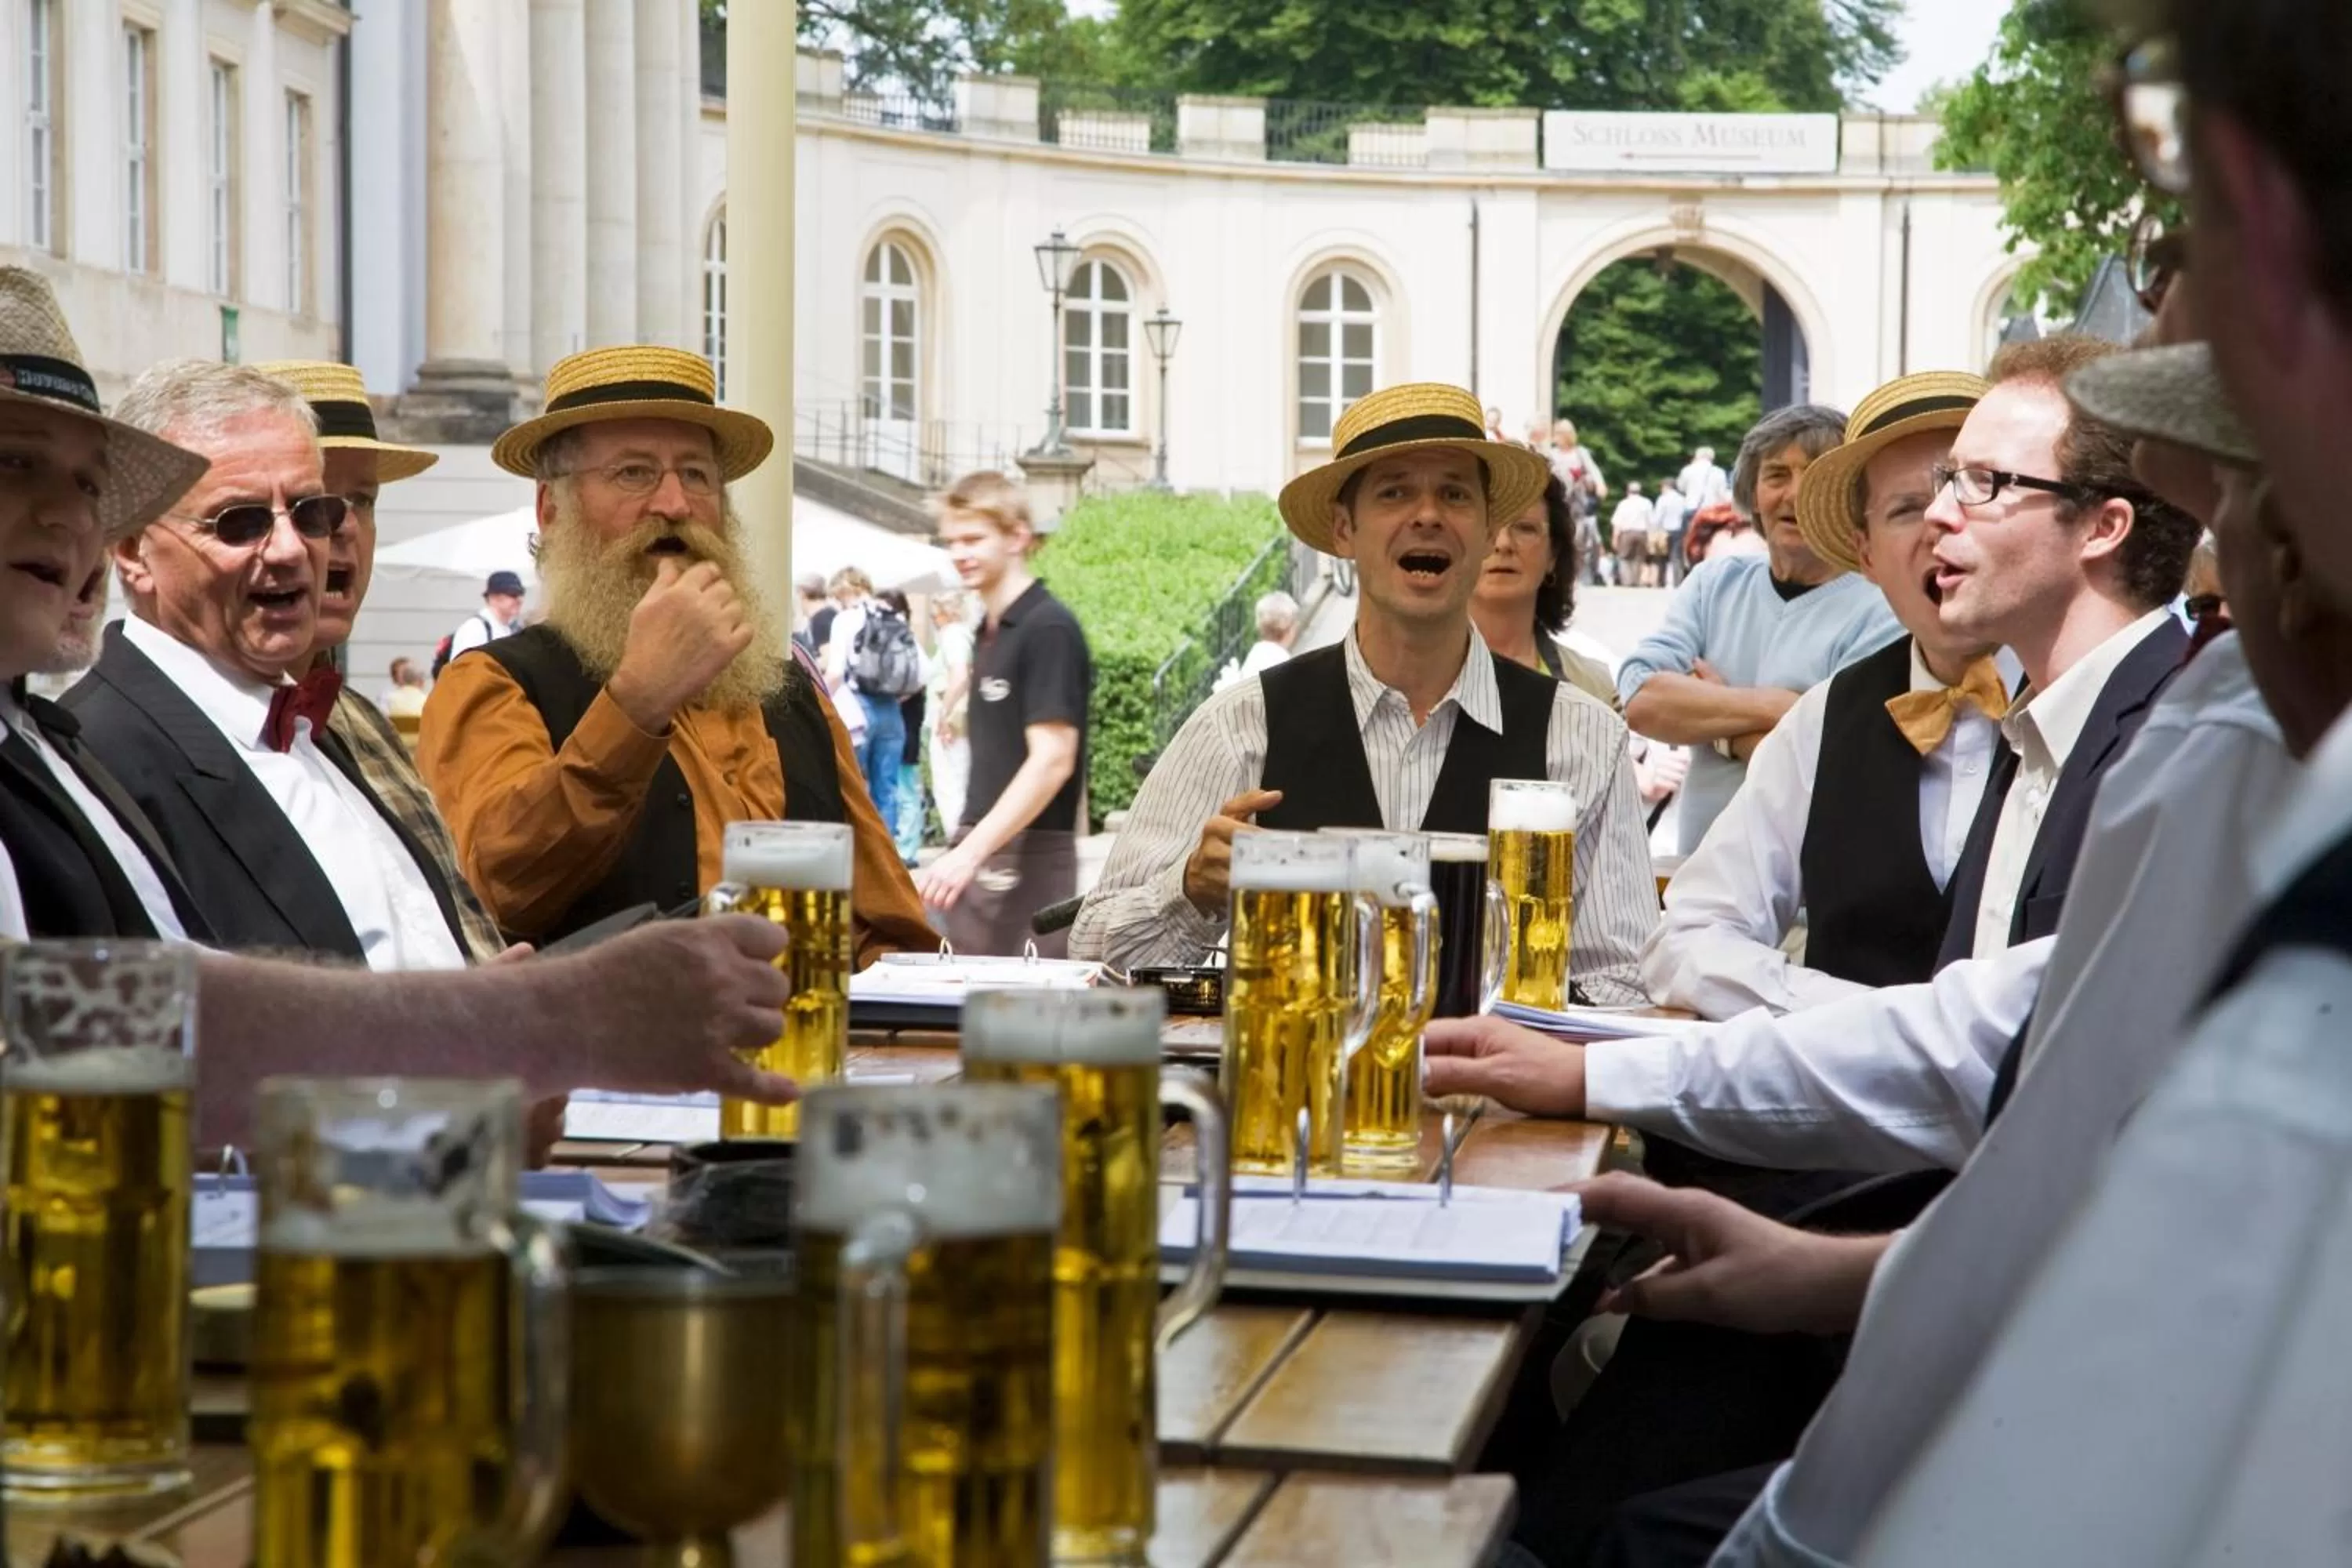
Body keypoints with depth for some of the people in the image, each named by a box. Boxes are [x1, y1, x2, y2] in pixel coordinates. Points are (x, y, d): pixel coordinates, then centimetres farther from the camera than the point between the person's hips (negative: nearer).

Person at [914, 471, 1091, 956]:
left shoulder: (1048, 630, -11)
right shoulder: (989, 632, 16)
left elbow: (1052, 761, -19)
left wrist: (969, 852, -24)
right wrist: (964, 848, 16)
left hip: (1027, 862, -9)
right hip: (982, 858, 9)